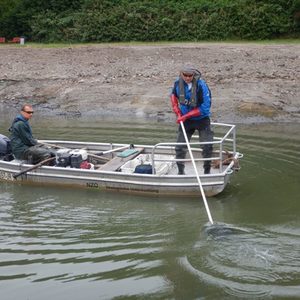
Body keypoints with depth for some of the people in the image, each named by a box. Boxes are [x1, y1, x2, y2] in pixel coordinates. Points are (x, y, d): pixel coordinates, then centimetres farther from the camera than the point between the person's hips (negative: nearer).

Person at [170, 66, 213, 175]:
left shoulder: (201, 85, -24)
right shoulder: (178, 83, -10)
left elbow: (205, 107, -23)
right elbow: (173, 95, 14)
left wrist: (186, 116, -21)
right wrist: (177, 111, 1)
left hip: (201, 119, -3)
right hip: (185, 119, 4)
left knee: (207, 146, -7)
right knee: (180, 146, 4)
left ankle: (207, 171, 11)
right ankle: (180, 171, 19)